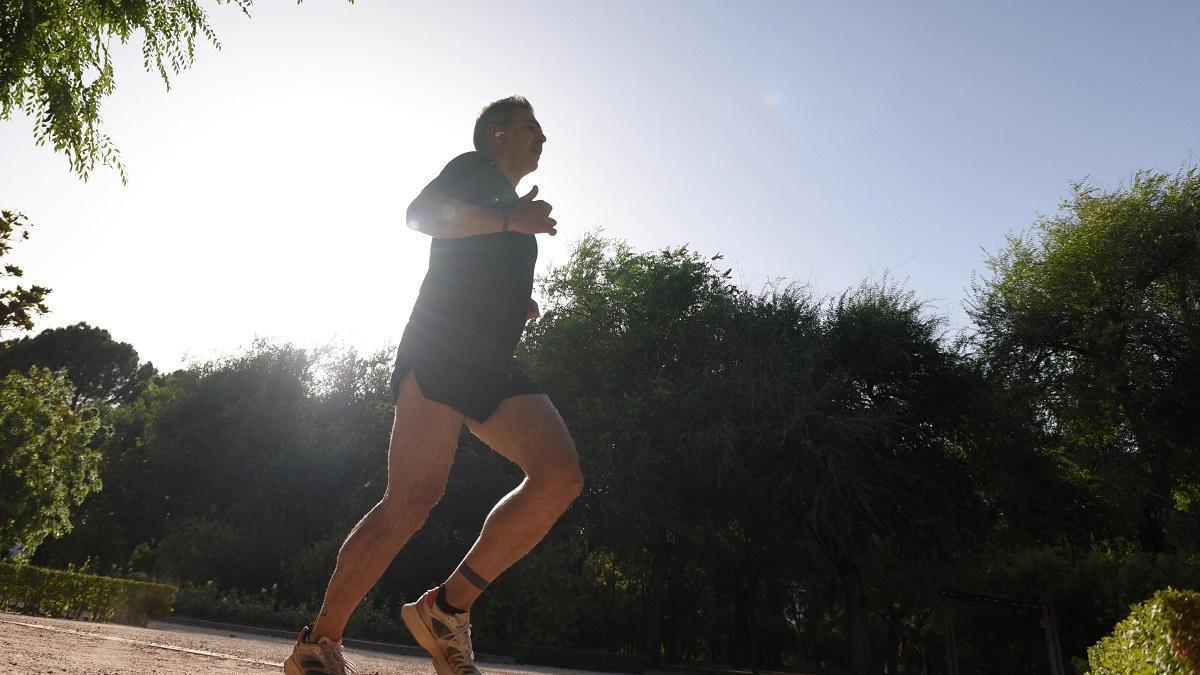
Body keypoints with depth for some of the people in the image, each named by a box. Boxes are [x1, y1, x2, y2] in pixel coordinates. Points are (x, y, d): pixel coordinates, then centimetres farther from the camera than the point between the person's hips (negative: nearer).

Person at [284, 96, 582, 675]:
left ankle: (447, 609, -8)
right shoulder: (474, 170, 10)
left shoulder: (511, 207, 33)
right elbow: (421, 213, -11)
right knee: (413, 499, -16)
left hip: (494, 366, 8)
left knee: (561, 476, -15)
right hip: (439, 351, -7)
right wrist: (513, 220, -9)